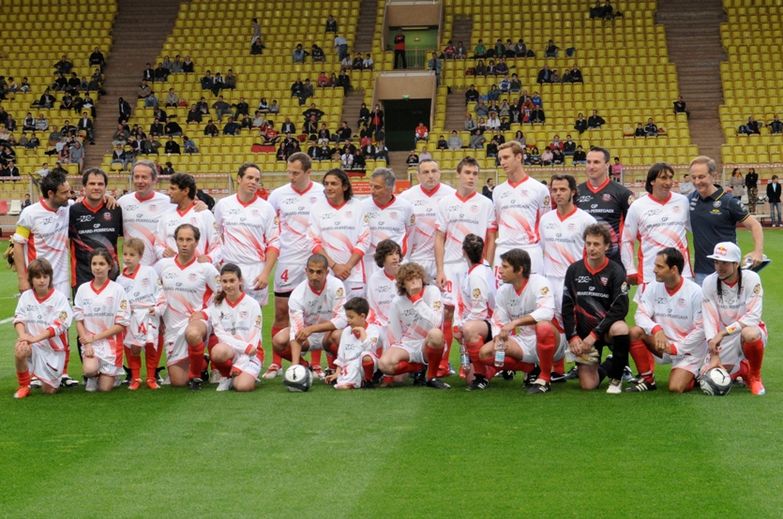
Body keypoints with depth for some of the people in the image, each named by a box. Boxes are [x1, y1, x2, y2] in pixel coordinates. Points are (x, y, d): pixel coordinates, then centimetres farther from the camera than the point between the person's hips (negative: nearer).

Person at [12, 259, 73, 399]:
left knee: (49, 390, -2)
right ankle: (23, 386, -12)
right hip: (33, 345, 1)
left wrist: (35, 338, -29)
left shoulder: (59, 297, -9)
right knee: (20, 349, -35)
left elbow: (58, 325, -17)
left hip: (53, 347, -1)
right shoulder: (26, 296, 2)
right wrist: (22, 335, -27)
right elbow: (19, 318, -5)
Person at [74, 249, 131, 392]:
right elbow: (79, 320, 3)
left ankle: (113, 374, 33)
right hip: (89, 341, 1)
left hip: (111, 342, -1)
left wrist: (95, 337, -10)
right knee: (90, 369, -29)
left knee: (105, 388, -2)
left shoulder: (117, 289, -5)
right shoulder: (83, 289, 3)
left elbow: (121, 324, -5)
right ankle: (92, 379, 9)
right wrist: (87, 343, -12)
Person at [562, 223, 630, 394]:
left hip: (607, 328, -2)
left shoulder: (615, 271, -6)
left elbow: (620, 309, -13)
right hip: (583, 333, 2)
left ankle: (616, 378, -15)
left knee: (621, 329, -39)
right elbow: (567, 307, 6)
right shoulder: (574, 270, 3)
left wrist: (595, 334, -18)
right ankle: (603, 368, 27)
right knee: (588, 384, -12)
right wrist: (572, 336, -5)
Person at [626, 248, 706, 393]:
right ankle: (647, 380, -6)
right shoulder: (653, 287, -3)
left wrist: (676, 348, -15)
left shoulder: (695, 292, -14)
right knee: (634, 333, -23)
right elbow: (641, 314, -9)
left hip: (689, 350, -4)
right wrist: (656, 329, -30)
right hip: (662, 343, 4)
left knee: (676, 388, -22)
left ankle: (696, 376, 15)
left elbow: (701, 329, -12)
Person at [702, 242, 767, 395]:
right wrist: (714, 355, -24)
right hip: (724, 338, 3)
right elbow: (710, 319, -14)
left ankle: (755, 377, -9)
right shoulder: (709, 282, -10)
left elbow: (753, 316, -23)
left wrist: (723, 332, -32)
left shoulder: (751, 279, -16)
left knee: (749, 334, -39)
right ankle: (742, 370, 21)